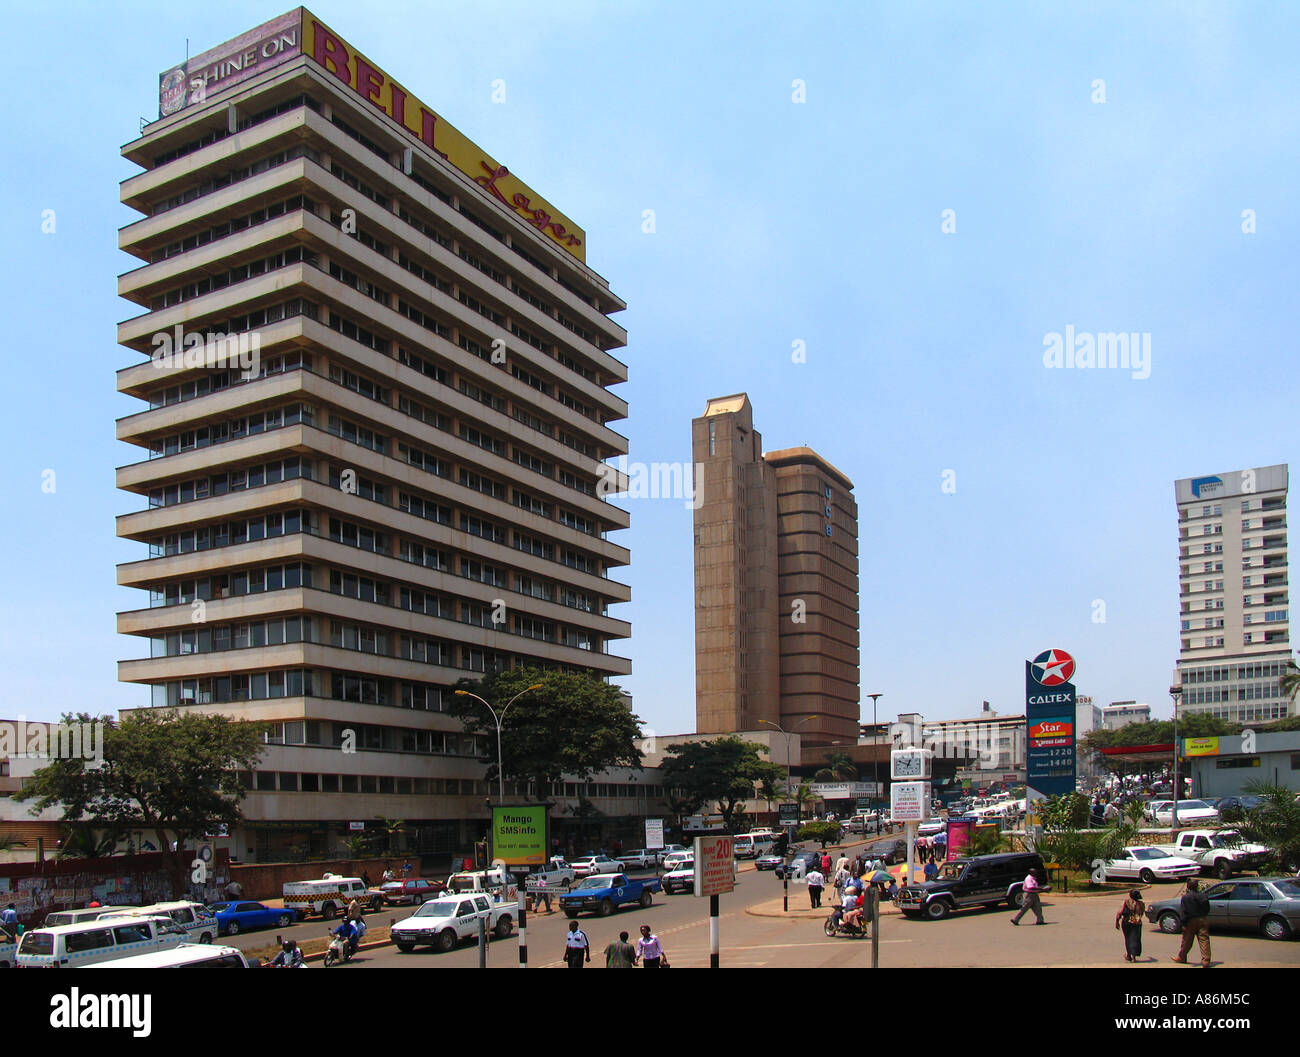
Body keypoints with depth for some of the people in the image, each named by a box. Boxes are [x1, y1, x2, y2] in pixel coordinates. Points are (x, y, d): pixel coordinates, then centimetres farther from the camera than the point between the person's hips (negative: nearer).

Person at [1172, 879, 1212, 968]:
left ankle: (1181, 957, 26)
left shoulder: (1185, 897, -9)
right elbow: (1207, 909, 7)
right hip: (1204, 920, 2)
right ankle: (1206, 962, -6)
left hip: (1192, 921, -2)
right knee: (1204, 940, 0)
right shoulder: (1203, 896, -1)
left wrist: (1184, 924, -8)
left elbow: (1184, 912, -11)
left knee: (1186, 940, 12)